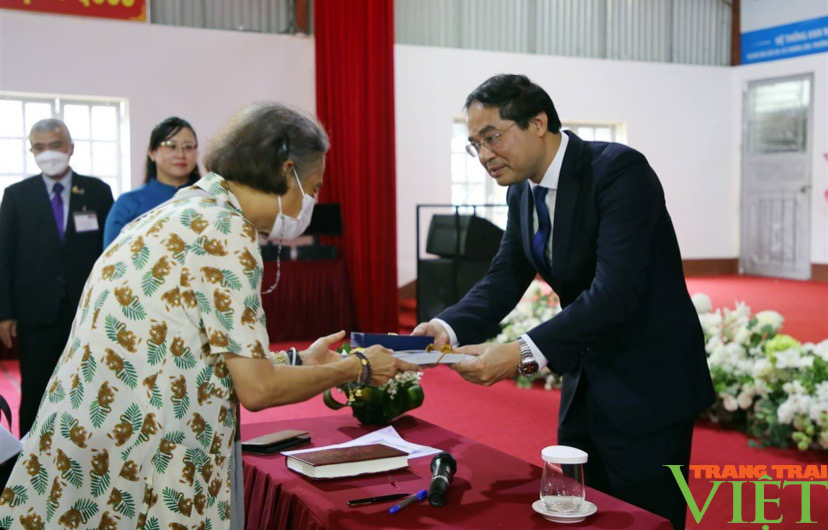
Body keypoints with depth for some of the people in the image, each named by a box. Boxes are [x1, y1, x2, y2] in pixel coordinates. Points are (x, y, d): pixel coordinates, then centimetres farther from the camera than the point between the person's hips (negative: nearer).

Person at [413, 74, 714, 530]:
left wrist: (525, 353, -37)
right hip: (585, 384, 8)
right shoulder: (522, 192, 4)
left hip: (647, 386, -8)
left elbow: (616, 291, -30)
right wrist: (448, 327, -18)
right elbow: (504, 278, 1)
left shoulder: (619, 169, -21)